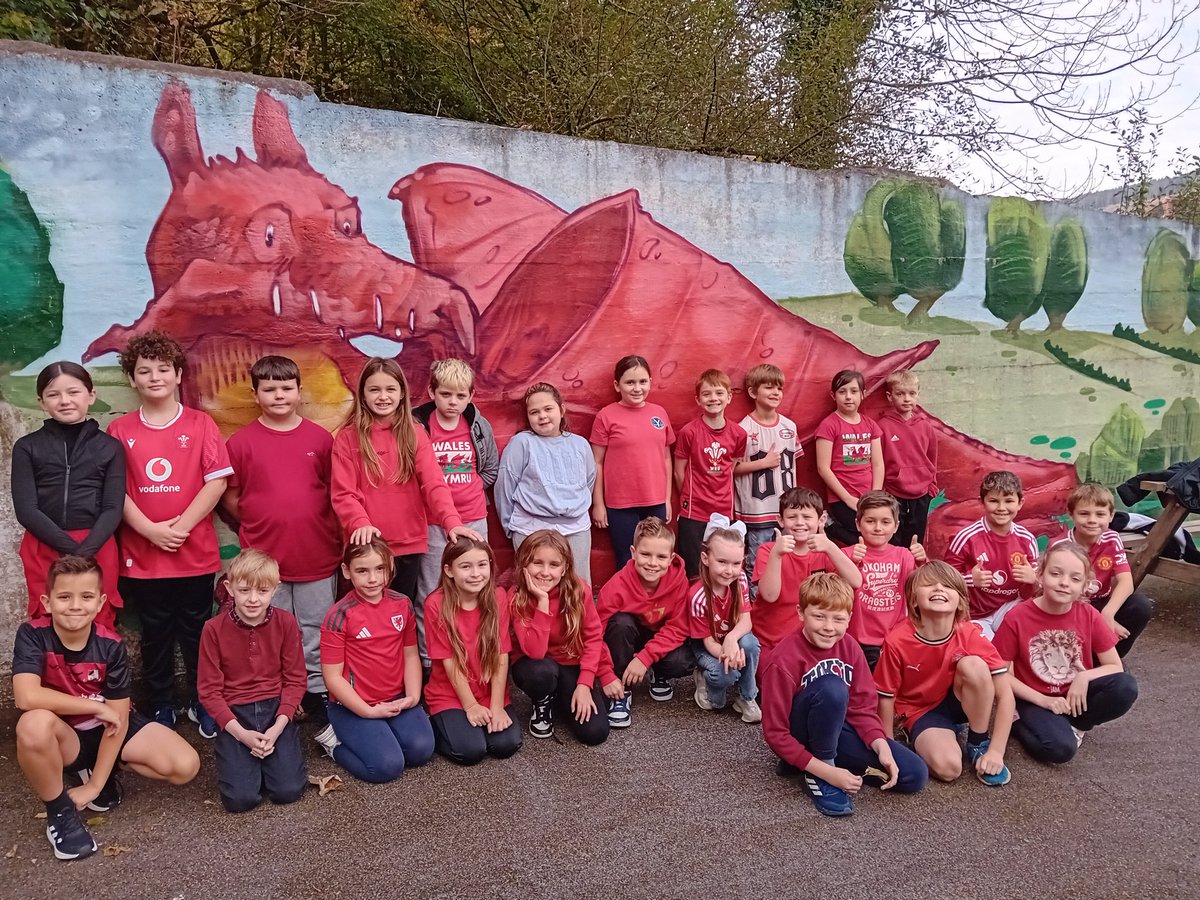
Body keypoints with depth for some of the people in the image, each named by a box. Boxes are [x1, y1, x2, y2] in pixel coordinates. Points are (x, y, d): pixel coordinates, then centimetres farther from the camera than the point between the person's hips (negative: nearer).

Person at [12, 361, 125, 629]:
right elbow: (25, 509, -3)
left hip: (97, 550, 0)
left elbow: (113, 508, -1)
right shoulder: (27, 446, 5)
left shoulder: (110, 446, 5)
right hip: (43, 551, 1)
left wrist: (85, 551, -15)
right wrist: (70, 548, -13)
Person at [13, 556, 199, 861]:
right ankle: (60, 812, -13)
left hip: (109, 730, 2)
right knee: (34, 724, -39)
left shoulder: (111, 646, -16)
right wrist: (96, 706, -26)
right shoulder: (32, 635, -19)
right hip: (65, 738, -1)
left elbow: (118, 717, -14)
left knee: (185, 766, -19)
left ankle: (102, 769, 8)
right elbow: (26, 697, -34)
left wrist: (95, 784, -16)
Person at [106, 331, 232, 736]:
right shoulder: (120, 430, 3)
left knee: (196, 630, 10)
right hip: (142, 552, 1)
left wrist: (182, 526, -15)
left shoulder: (200, 424, 0)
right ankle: (161, 707, 27)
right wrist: (150, 530, -13)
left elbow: (217, 480, -7)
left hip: (196, 551, -1)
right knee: (155, 634, 12)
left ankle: (202, 703, 25)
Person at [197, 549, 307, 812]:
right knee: (240, 798, -16)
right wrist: (241, 734, -16)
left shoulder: (286, 622, -6)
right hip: (234, 714, -1)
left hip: (275, 709, 1)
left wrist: (278, 727, -14)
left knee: (289, 791, -14)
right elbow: (209, 690, -6)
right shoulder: (214, 629, -9)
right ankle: (240, 753, 16)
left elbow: (295, 679, -2)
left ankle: (274, 749, 17)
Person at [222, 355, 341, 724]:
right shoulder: (241, 442, -2)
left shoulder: (321, 438, 1)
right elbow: (230, 499, 4)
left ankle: (317, 696, 23)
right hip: (263, 560, 0)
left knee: (316, 636, 10)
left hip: (317, 557, 1)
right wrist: (262, 526, 1)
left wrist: (331, 534, 0)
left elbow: (335, 492, 7)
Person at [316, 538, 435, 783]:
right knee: (388, 766, -19)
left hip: (396, 700, 5)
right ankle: (335, 742, 8)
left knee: (421, 750, -17)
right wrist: (369, 711, -14)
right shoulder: (339, 616, -14)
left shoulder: (402, 604, 0)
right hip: (353, 706, -4)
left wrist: (413, 696, -5)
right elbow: (332, 676, -12)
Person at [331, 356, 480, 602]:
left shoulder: (415, 435, 2)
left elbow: (434, 483, -8)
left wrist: (451, 521, -24)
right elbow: (342, 492, -7)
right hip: (368, 545, -1)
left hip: (409, 543, 2)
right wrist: (360, 523, -25)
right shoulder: (348, 437, -2)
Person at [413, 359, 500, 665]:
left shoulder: (480, 426, 1)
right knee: (429, 594, 6)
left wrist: (470, 491, 3)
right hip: (431, 522, -3)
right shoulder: (417, 425, -9)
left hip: (473, 519, 3)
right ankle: (427, 659, 17)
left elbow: (492, 468, 13)